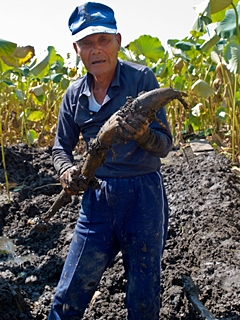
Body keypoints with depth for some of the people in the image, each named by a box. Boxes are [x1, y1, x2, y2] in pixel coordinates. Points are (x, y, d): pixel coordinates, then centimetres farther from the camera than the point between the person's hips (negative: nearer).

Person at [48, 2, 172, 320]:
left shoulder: (141, 78, -10)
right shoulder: (74, 94, 3)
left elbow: (164, 145, -12)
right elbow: (62, 146, 14)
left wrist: (143, 133, -35)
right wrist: (67, 170, -9)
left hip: (143, 193, -3)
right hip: (97, 195, 3)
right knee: (71, 291, 9)